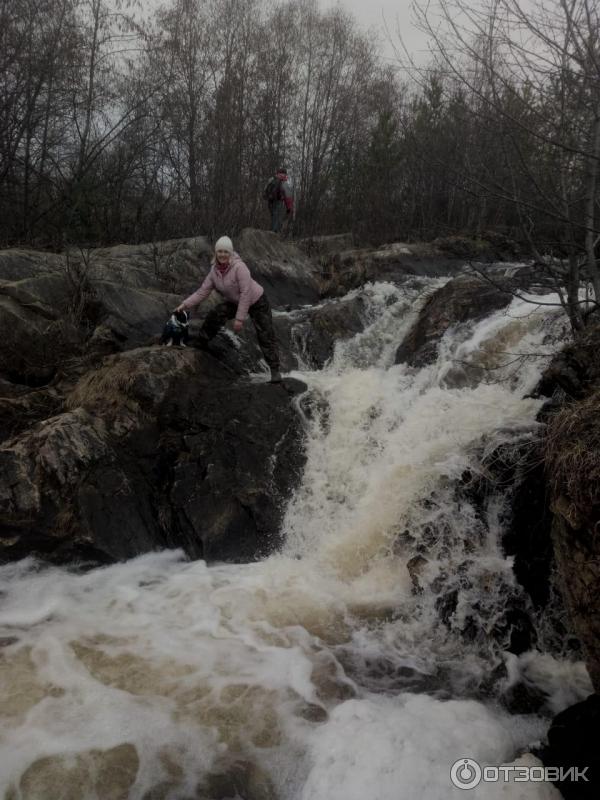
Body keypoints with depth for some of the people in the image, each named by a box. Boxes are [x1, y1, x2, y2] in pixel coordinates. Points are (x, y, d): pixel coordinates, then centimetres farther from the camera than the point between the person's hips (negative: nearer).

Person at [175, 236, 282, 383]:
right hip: (236, 302, 6)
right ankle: (201, 343, 9)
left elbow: (246, 293, -30)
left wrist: (240, 318, -29)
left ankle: (275, 369, 1)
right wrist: (185, 304, -16)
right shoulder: (214, 270, -10)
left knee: (266, 336, -7)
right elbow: (202, 292, -6)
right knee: (214, 315, -11)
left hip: (257, 302, -6)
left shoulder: (239, 267, -29)